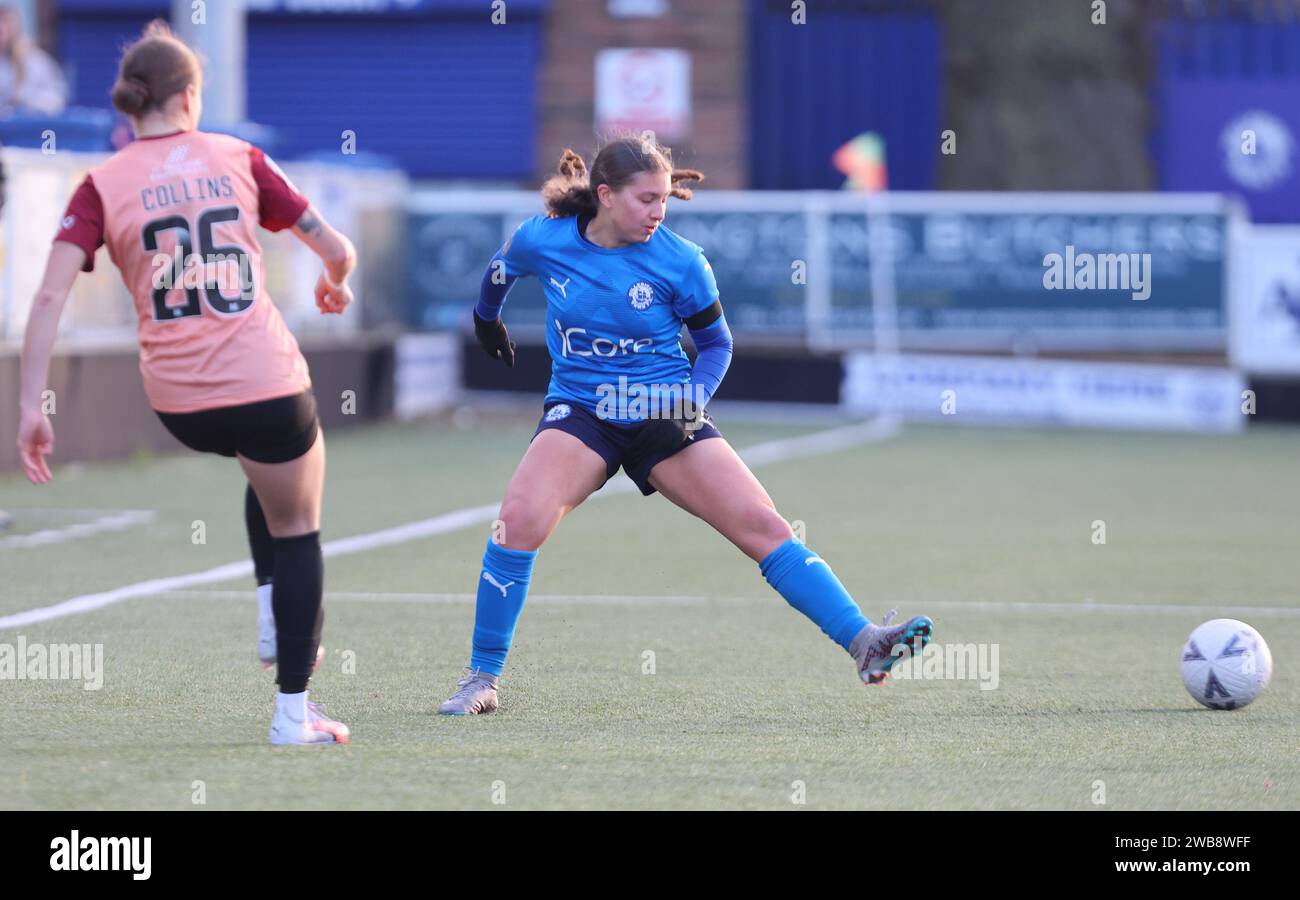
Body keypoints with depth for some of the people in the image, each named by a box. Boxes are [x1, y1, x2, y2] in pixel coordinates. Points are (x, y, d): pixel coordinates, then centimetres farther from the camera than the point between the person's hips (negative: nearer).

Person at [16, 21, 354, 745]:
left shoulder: (104, 185, 1)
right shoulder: (238, 159, 2)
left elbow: (50, 295, -10)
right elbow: (337, 249, 5)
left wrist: (32, 407, -8)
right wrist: (335, 285, 29)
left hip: (180, 404, 3)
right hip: (265, 380, -3)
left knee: (271, 475, 35)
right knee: (297, 528, 14)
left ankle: (273, 618, 28)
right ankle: (294, 711, 12)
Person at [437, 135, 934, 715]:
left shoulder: (680, 262, -9)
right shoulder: (542, 241, -8)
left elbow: (716, 343, 5)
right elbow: (499, 270, 17)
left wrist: (689, 403, -13)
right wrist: (486, 319, 35)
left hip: (664, 418, 1)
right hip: (579, 411, -1)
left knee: (763, 525, -11)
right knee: (520, 519, -26)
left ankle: (864, 645, -10)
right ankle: (482, 679, -13)